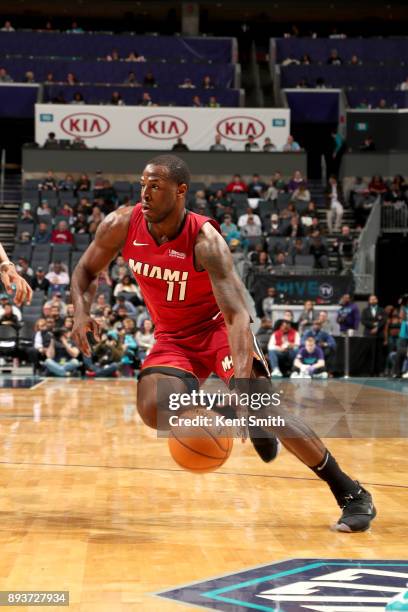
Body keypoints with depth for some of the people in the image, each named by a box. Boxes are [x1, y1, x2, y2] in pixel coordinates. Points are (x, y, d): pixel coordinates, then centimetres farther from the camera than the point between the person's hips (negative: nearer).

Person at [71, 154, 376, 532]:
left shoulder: (205, 240, -29)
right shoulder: (121, 226, -16)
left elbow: (236, 314, -35)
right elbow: (87, 271, 2)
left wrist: (243, 385, -48)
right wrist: (81, 311, -20)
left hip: (218, 327, -4)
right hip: (173, 336, 4)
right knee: (154, 411, -24)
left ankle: (352, 495, -9)